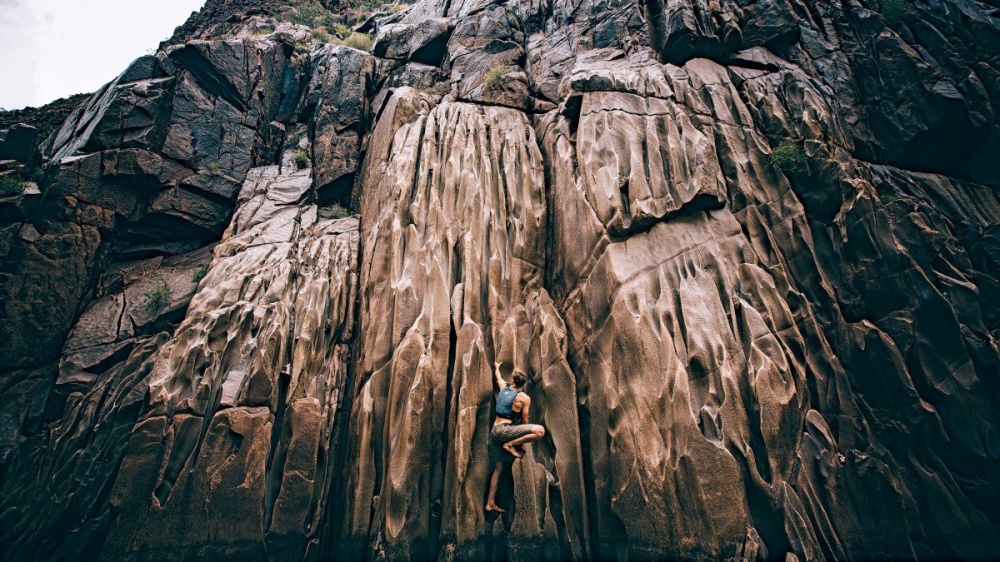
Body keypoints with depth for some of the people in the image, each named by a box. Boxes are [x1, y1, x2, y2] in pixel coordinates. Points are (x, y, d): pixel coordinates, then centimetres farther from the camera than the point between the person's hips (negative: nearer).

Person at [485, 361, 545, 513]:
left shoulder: (504, 387, 11)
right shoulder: (524, 398, -5)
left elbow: (498, 377, 34)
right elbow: (524, 421, 0)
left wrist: (496, 366, 55)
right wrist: (522, 439, 15)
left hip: (494, 432, 8)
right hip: (504, 430, -8)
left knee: (498, 467, 16)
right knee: (540, 430, -16)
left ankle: (490, 503, 18)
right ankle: (511, 445, -13)